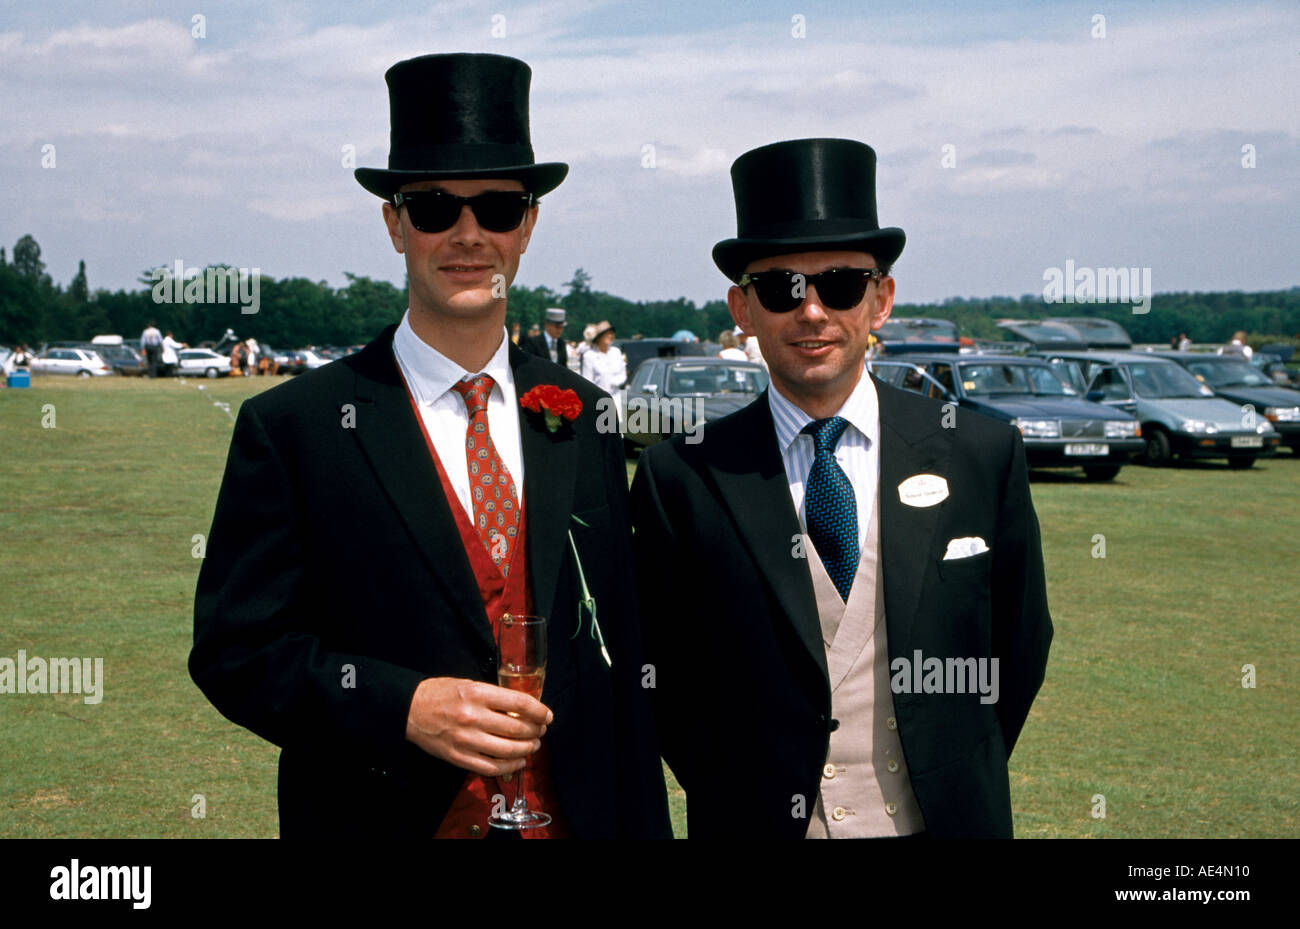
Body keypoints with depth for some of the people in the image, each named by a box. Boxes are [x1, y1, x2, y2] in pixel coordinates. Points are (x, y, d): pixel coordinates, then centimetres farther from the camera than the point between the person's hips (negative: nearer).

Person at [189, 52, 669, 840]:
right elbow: (234, 649, -9)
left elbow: (618, 658, 5)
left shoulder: (583, 419, 3)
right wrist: (402, 708, -22)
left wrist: (642, 827, 4)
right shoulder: (292, 427, -8)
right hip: (380, 818, -3)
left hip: (575, 814, 3)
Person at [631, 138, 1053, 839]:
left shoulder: (984, 457, -4)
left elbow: (1020, 644, 3)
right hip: (761, 824, -1)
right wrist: (738, 795, -4)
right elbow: (664, 673, -1)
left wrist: (958, 780, 1)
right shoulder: (681, 479, -8)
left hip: (945, 820, 2)